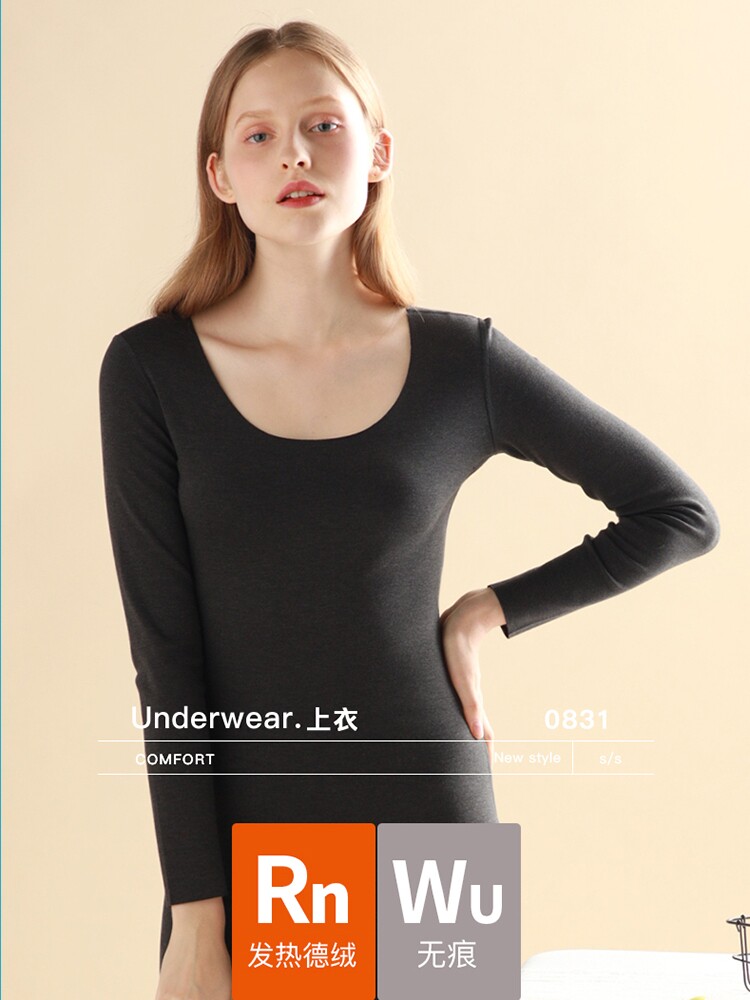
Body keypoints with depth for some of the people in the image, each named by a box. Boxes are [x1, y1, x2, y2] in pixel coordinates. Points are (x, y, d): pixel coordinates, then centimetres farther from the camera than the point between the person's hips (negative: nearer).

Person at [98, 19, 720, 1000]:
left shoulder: (465, 363, -3)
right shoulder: (150, 371, -5)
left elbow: (682, 512, 8)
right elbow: (164, 652, -6)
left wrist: (489, 613, -1)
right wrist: (196, 917, -9)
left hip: (429, 818, 1)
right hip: (231, 844, 0)